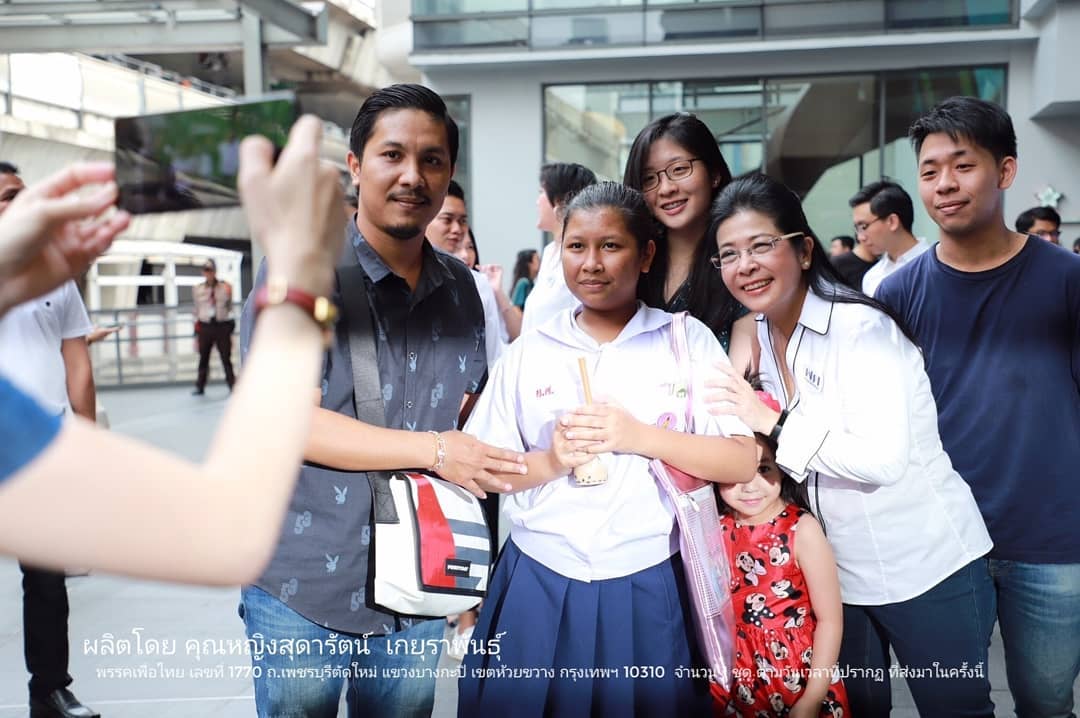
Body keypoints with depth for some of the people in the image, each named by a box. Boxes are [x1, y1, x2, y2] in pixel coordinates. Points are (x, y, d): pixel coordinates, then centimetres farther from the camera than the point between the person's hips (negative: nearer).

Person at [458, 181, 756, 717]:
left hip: (646, 588, -1)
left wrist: (642, 437, -18)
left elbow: (743, 462, -6)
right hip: (539, 584, 2)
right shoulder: (529, 352, 4)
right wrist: (549, 462, -15)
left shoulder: (687, 340, -1)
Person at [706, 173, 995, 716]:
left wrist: (774, 422, -26)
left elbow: (884, 459, -30)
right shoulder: (760, 333, 2)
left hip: (927, 569, -7)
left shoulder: (861, 326, -21)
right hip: (841, 570, 7)